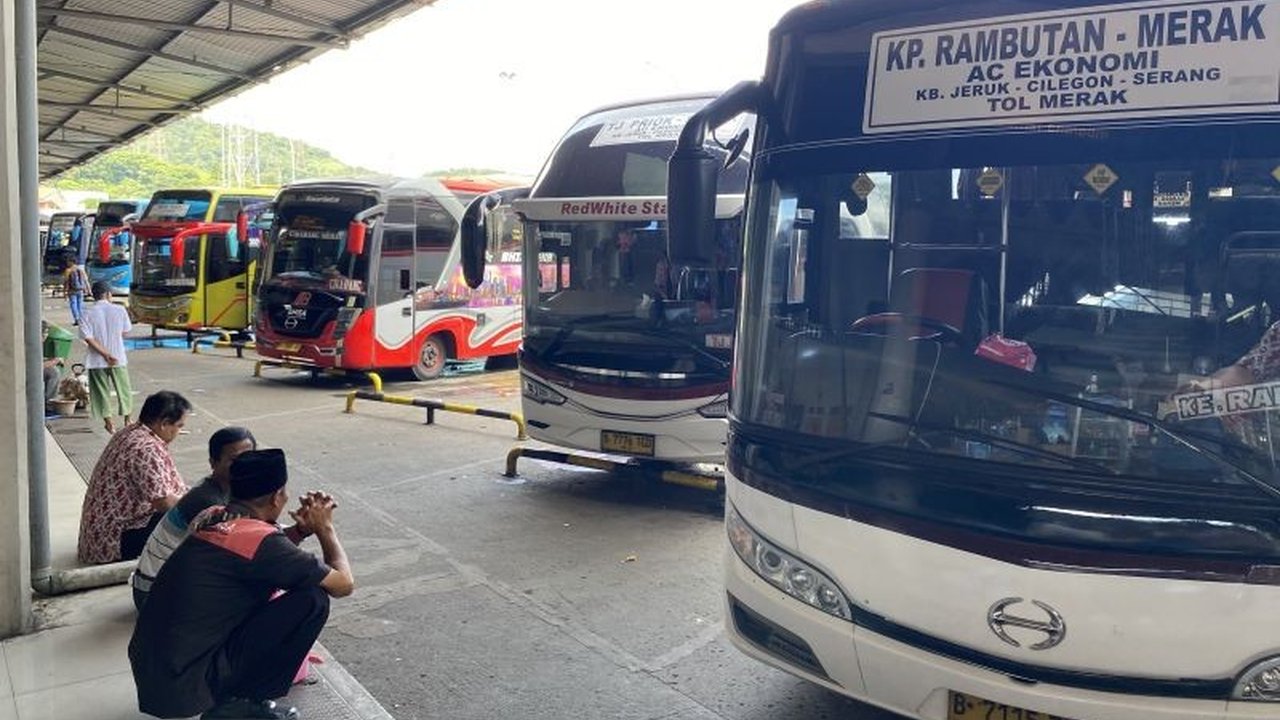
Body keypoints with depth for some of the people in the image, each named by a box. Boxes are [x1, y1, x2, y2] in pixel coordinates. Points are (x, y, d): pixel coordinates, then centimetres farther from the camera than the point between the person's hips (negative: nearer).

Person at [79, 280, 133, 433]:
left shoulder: (88, 314, -10)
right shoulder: (119, 310, -7)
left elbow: (88, 338, -16)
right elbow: (125, 332, 2)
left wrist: (105, 354, -16)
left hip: (97, 361, 0)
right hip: (118, 358, 1)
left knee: (102, 391, 10)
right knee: (123, 389, 16)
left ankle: (110, 423, 12)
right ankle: (127, 420, 26)